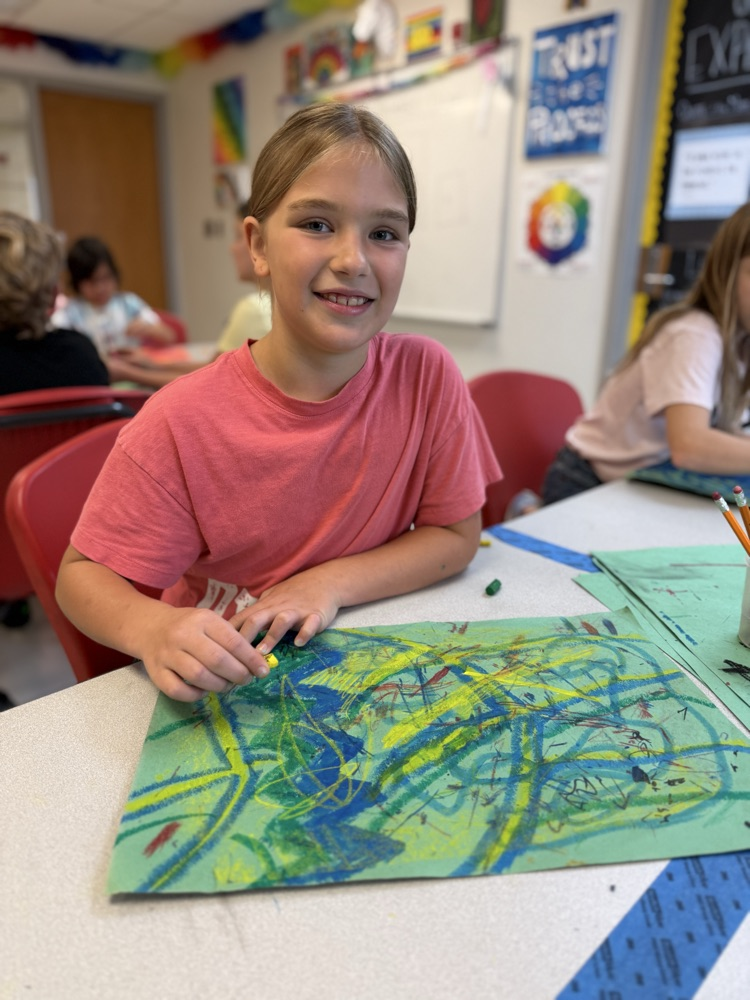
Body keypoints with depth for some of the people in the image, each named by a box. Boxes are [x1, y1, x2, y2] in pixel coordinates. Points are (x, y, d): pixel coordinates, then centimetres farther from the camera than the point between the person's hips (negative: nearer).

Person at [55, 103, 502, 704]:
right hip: (223, 686, -2)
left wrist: (330, 583, -17)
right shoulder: (184, 422, -18)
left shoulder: (427, 374, -12)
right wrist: (154, 629, -31)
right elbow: (83, 574, -10)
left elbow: (457, 534, -4)